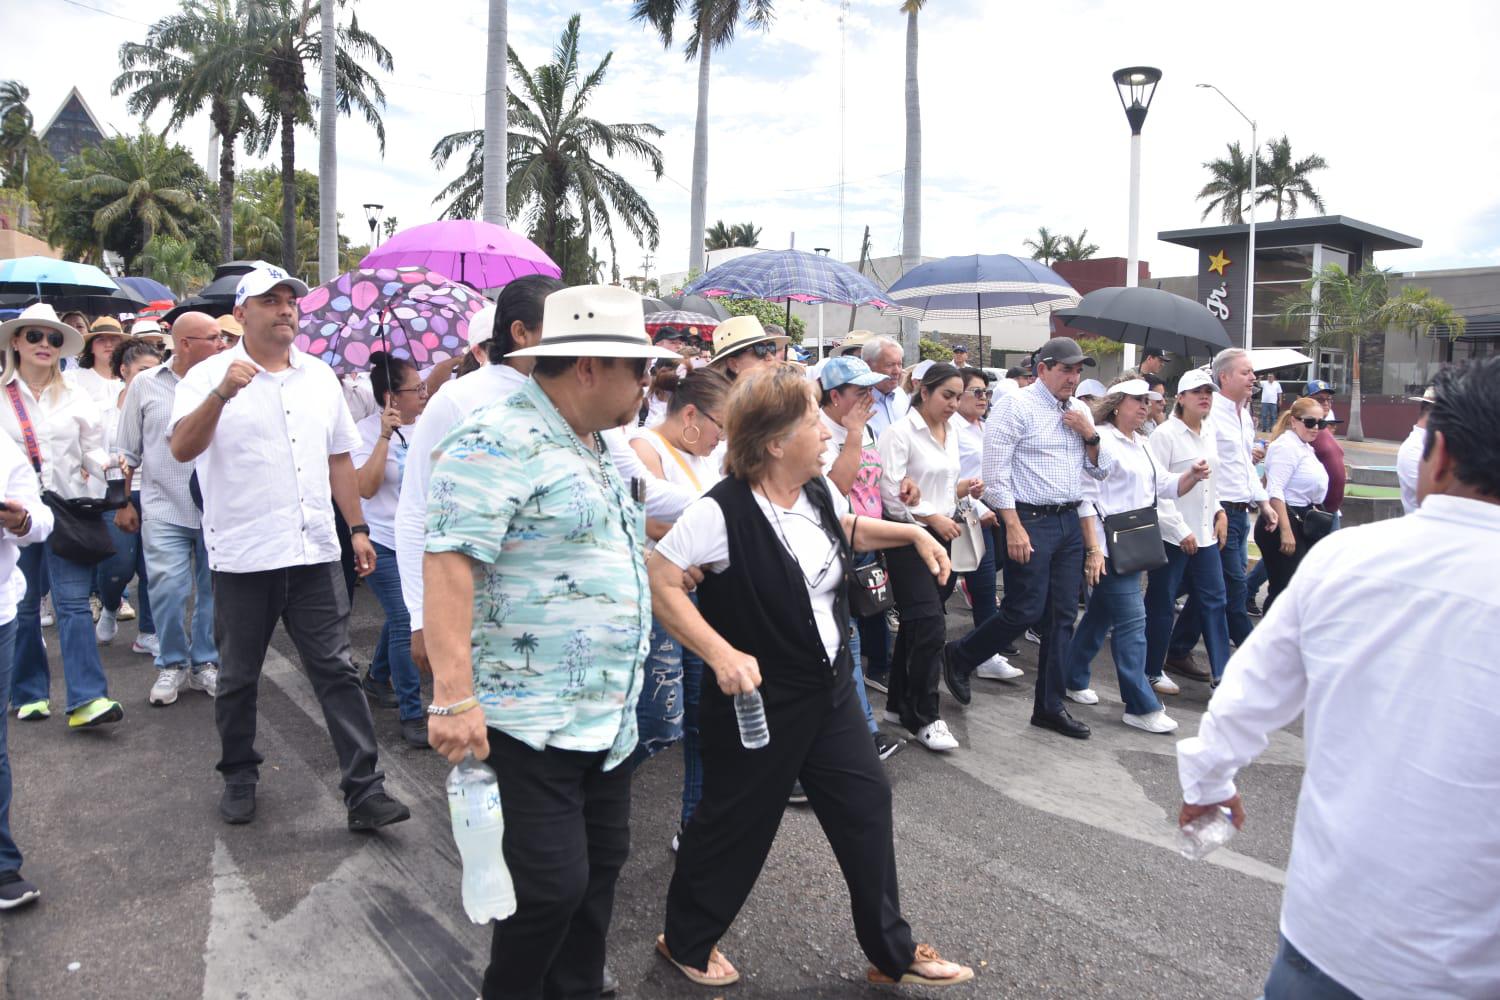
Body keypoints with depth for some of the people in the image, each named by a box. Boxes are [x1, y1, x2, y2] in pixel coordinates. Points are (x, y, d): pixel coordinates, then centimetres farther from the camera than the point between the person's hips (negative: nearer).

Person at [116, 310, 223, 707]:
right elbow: (127, 451, 11)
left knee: (212, 590, 8)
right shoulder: (145, 385, 4)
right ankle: (171, 665, 17)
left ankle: (205, 663, 24)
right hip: (164, 510, 0)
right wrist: (124, 502, 9)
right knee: (167, 590, -3)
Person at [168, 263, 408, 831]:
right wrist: (222, 393, -33)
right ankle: (239, 779, 32)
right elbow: (182, 449, -18)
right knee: (238, 677, 13)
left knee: (337, 672, 1)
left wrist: (357, 528, 11)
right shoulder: (210, 377, -3)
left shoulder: (320, 377, 11)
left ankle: (365, 792, 3)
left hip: (315, 551, 3)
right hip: (243, 557, -2)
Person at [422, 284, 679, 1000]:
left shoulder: (596, 446, 14)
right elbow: (449, 562, -24)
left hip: (608, 718, 9)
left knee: (601, 867, 17)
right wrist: (454, 695, -29)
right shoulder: (499, 442, -16)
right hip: (530, 719, -9)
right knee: (553, 886, -2)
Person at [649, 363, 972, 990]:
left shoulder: (819, 491, 0)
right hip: (760, 699, -7)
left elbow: (848, 529, 22)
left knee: (866, 804, 13)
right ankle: (685, 941, 37)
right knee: (737, 823, 10)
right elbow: (660, 582, -23)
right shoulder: (722, 512, -25)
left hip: (830, 686, 7)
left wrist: (913, 532, 11)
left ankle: (893, 954, 32)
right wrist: (721, 652, -29)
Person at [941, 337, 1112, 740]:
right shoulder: (1017, 406, -9)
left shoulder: (1080, 411, 13)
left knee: (1063, 616, 8)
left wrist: (1090, 434, -1)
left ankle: (1050, 706, 17)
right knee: (1025, 611, -6)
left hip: (1069, 522, 7)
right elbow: (995, 471, -14)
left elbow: (1100, 471, 17)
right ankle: (959, 657, 18)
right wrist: (1014, 527, -18)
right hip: (1031, 521, -7)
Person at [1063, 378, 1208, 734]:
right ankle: (1141, 707, -3)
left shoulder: (1141, 445, 18)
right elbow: (1086, 498, -17)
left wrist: (1192, 476, -4)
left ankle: (1073, 681, 28)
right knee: (1132, 621, -9)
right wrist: (1093, 550, -22)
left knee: (1101, 615, 16)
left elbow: (1166, 486, 18)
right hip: (1109, 548, -9)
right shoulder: (1100, 440, -12)